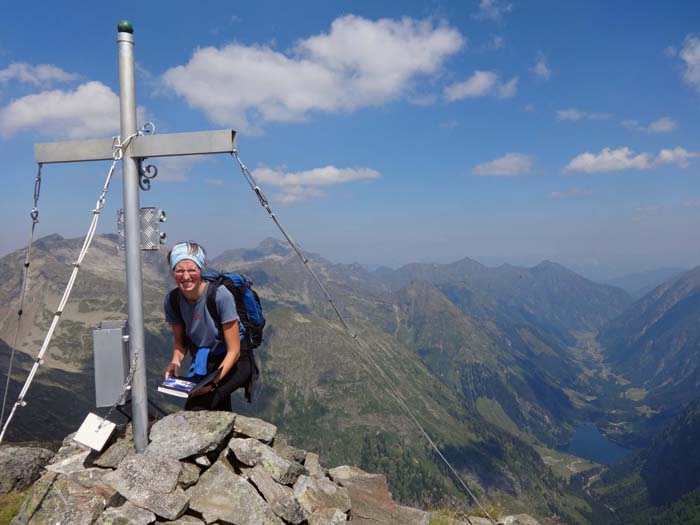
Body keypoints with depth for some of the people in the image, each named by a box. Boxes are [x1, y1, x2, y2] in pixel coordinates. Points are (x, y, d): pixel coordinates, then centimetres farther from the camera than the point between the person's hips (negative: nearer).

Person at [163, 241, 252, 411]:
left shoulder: (220, 295, -27)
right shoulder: (172, 300, -12)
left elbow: (234, 351, -21)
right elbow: (179, 341, 4)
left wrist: (212, 382, -31)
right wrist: (175, 361, -18)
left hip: (233, 363, -5)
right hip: (202, 363, 5)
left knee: (195, 408, -23)